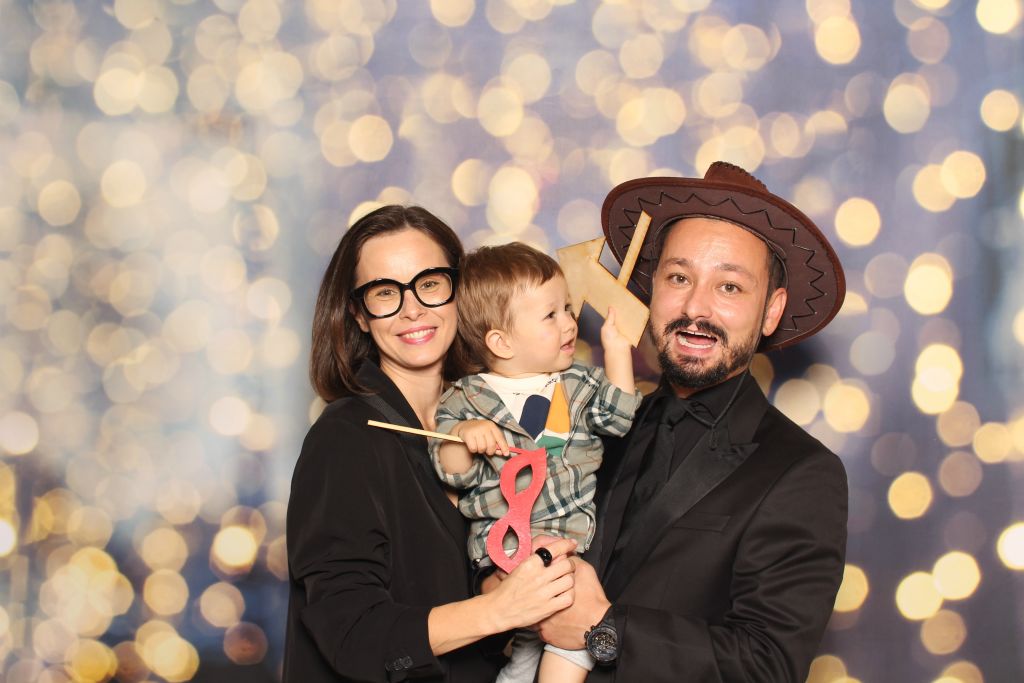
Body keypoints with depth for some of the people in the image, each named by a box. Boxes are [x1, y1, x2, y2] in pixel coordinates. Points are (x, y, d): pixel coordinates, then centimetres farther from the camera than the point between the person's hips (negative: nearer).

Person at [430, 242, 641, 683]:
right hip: (508, 542, -4)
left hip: (580, 534, 4)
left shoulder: (578, 383, 16)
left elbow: (617, 419, 6)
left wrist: (617, 351, 6)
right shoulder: (465, 400, 3)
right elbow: (456, 474, -1)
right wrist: (463, 436, -21)